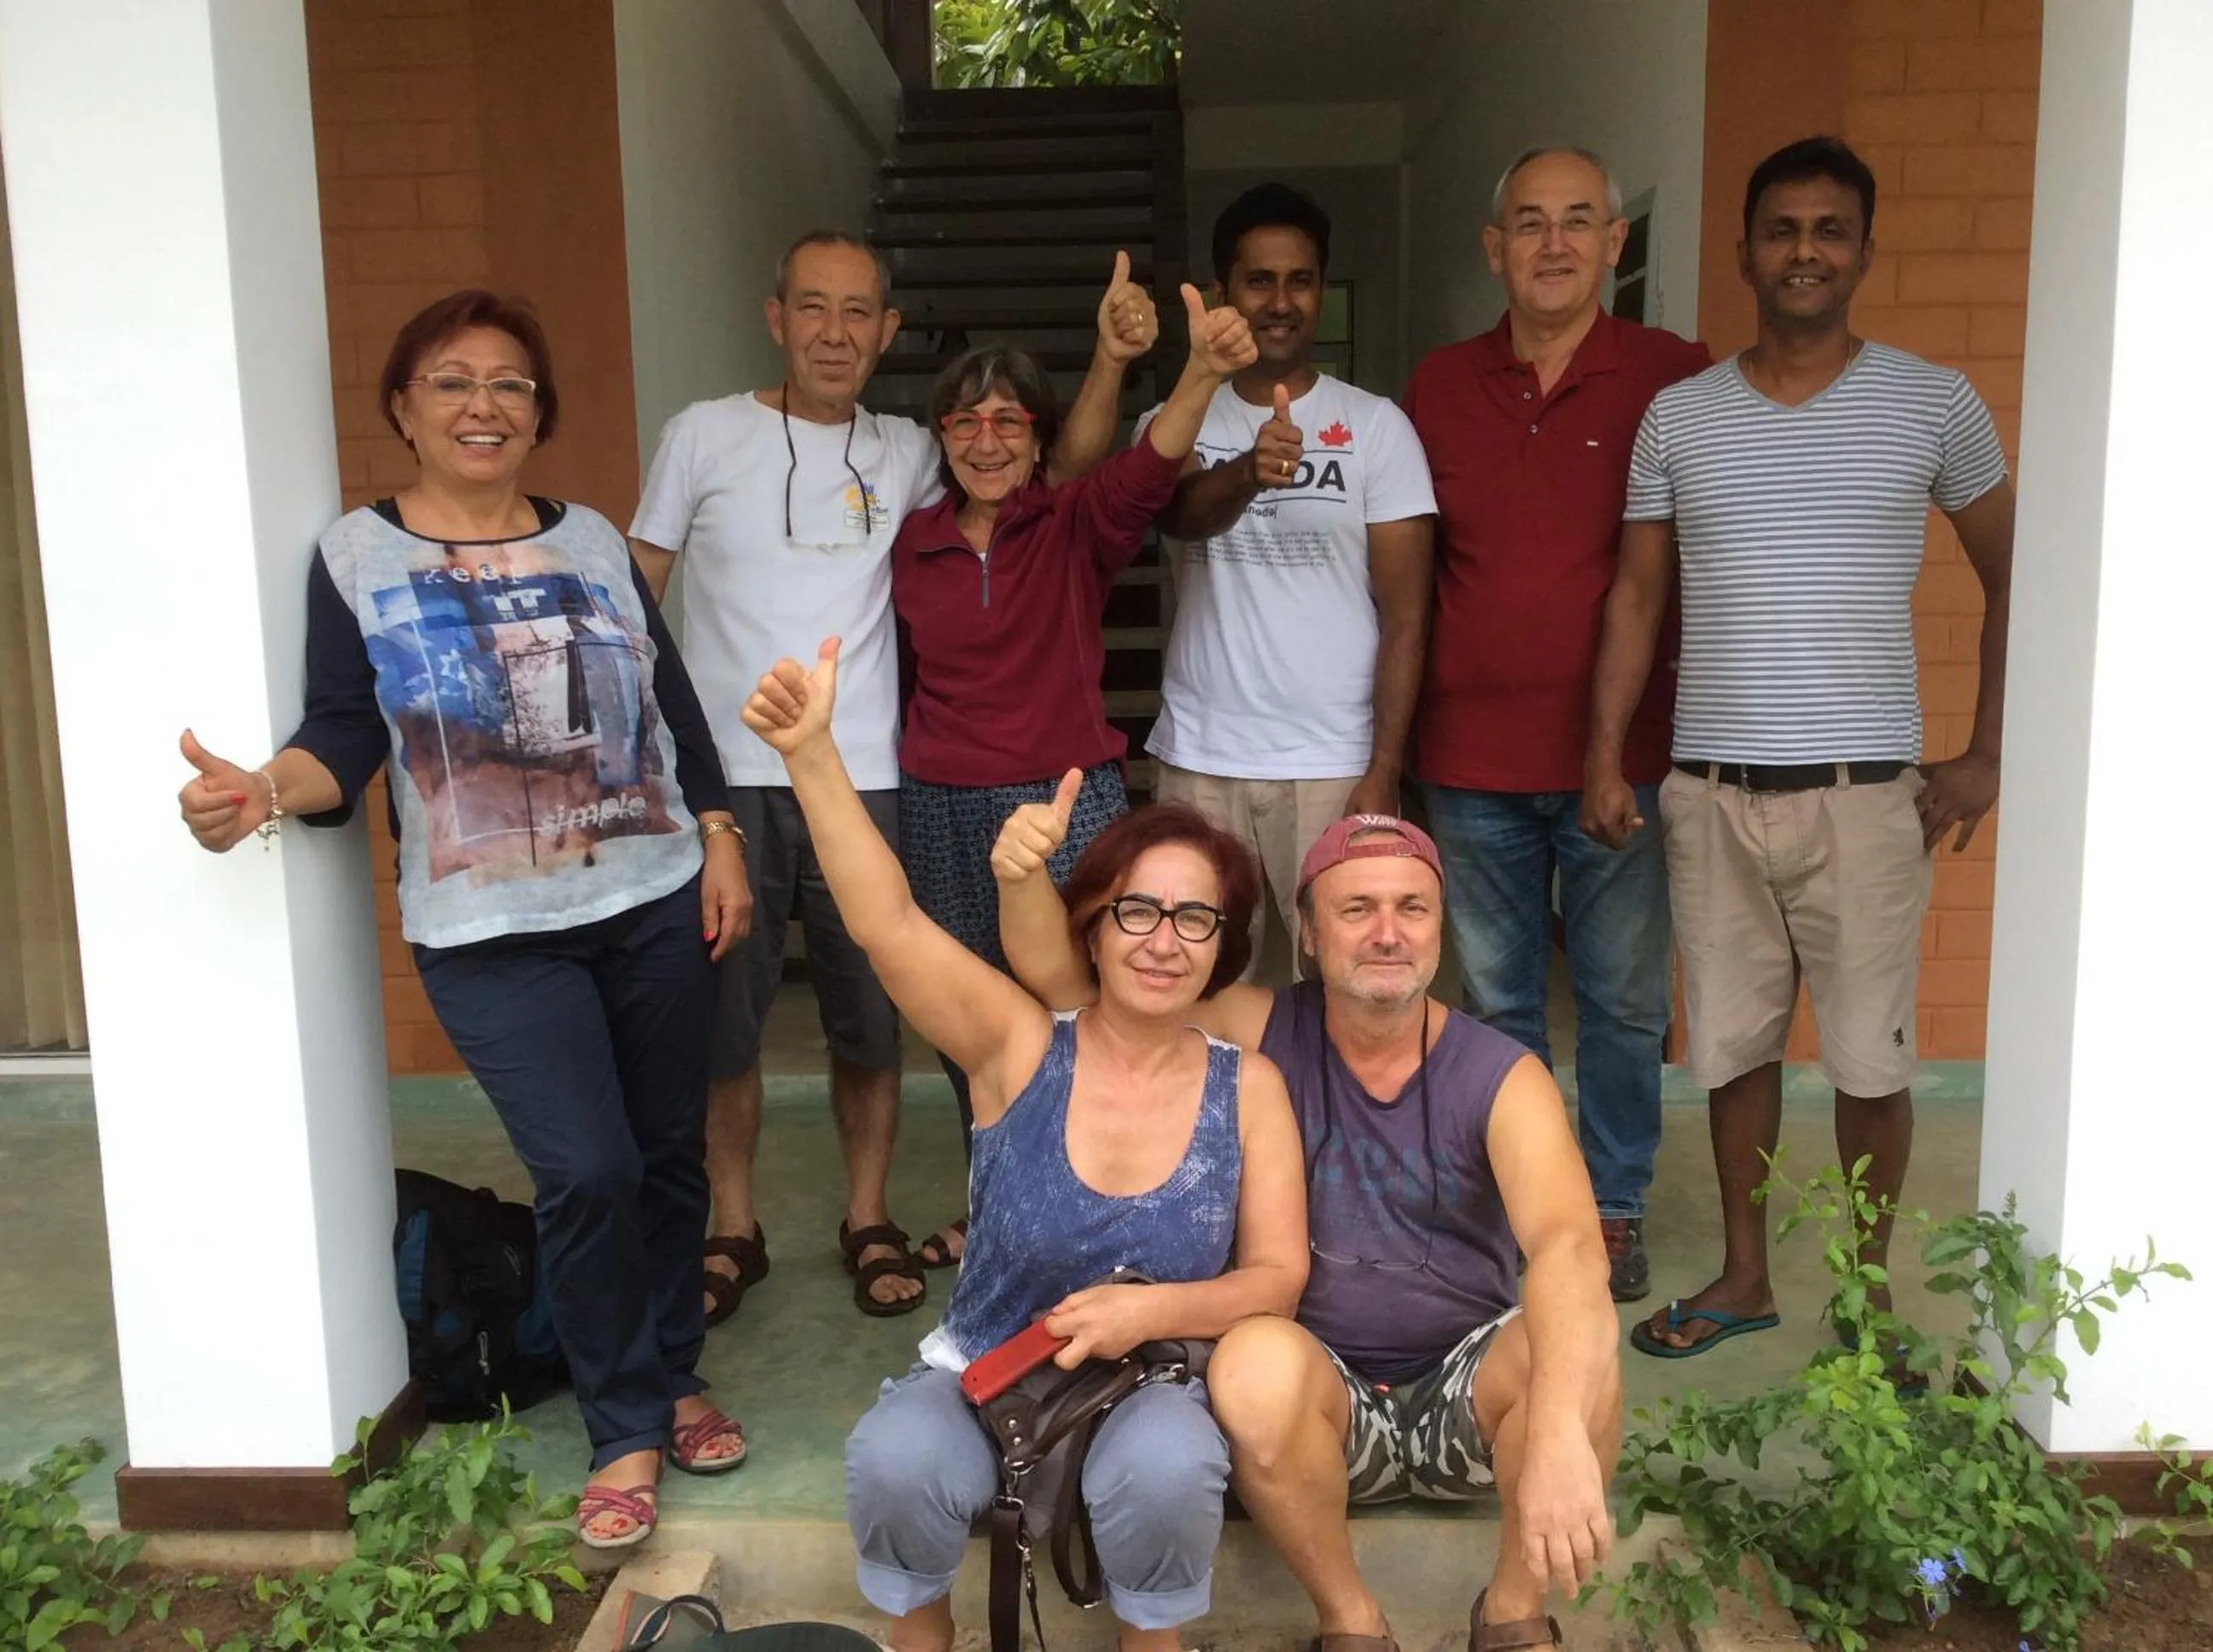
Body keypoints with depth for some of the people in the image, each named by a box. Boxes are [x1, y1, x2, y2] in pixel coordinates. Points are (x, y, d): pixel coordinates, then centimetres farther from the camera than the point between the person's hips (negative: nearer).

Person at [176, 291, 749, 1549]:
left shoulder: (594, 541, 8)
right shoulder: (356, 555, 0)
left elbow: (673, 703, 10)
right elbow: (346, 737, -7)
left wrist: (719, 840, 3)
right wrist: (268, 790, -27)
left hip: (655, 901, 4)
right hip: (497, 934, -3)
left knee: (669, 1152, 10)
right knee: (588, 1172, -9)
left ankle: (674, 1376, 32)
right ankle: (627, 1431, 13)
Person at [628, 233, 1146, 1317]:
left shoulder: (905, 454, 7)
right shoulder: (704, 435, 1)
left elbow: (1064, 471, 4)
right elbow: (634, 593, 5)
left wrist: (1110, 359, -12)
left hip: (860, 781, 1)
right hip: (723, 779, -1)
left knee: (868, 1023, 10)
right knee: (721, 1023, 8)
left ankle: (868, 1222, 29)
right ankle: (733, 1232, 27)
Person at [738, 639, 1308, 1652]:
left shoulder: (1248, 1087, -4)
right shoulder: (1022, 1050, -9)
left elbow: (1278, 1276, -4)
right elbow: (886, 924, -21)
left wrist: (1154, 1311, -23)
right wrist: (811, 755, -32)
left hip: (1156, 1388, 0)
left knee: (1166, 1470, -33)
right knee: (894, 1460, -30)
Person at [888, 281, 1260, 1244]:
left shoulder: (1076, 525, -4)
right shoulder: (912, 544, 4)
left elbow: (1148, 468, -25)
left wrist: (1203, 374, -42)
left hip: (1065, 799, -3)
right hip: (939, 806, 3)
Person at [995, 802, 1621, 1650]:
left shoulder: (1502, 1077, -12)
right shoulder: (1260, 1036, -7)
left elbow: (1569, 1245, -30)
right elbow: (1060, 977, -8)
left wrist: (1561, 1435, -48)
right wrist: (1024, 874, -31)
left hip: (1466, 1393, 0)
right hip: (1320, 1400, 0)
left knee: (1580, 1351, -31)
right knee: (1254, 1362, -34)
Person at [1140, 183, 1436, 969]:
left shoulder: (1377, 426, 1)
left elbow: (1404, 615, -2)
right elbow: (1182, 515, -17)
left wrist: (1382, 772, -9)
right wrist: (1249, 471, -39)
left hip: (1333, 765, -2)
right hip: (1197, 760, 2)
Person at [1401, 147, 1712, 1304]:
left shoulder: (1673, 379, -2)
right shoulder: (1440, 386, 6)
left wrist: (1661, 716, -3)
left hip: (1620, 753, -2)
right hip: (1474, 756, 2)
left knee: (1623, 1000, 9)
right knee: (1497, 999, 13)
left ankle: (1613, 1209, 27)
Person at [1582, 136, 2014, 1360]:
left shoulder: (1934, 404, 2)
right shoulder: (1678, 416, 6)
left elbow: (2009, 577, 9)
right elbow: (1637, 592, 8)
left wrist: (1985, 755, 3)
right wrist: (1606, 757, 1)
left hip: (1865, 790, -1)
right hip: (1711, 789, 2)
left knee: (1871, 1058, 4)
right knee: (1735, 1044, 11)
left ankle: (1867, 1287, 26)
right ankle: (1743, 1275, 28)